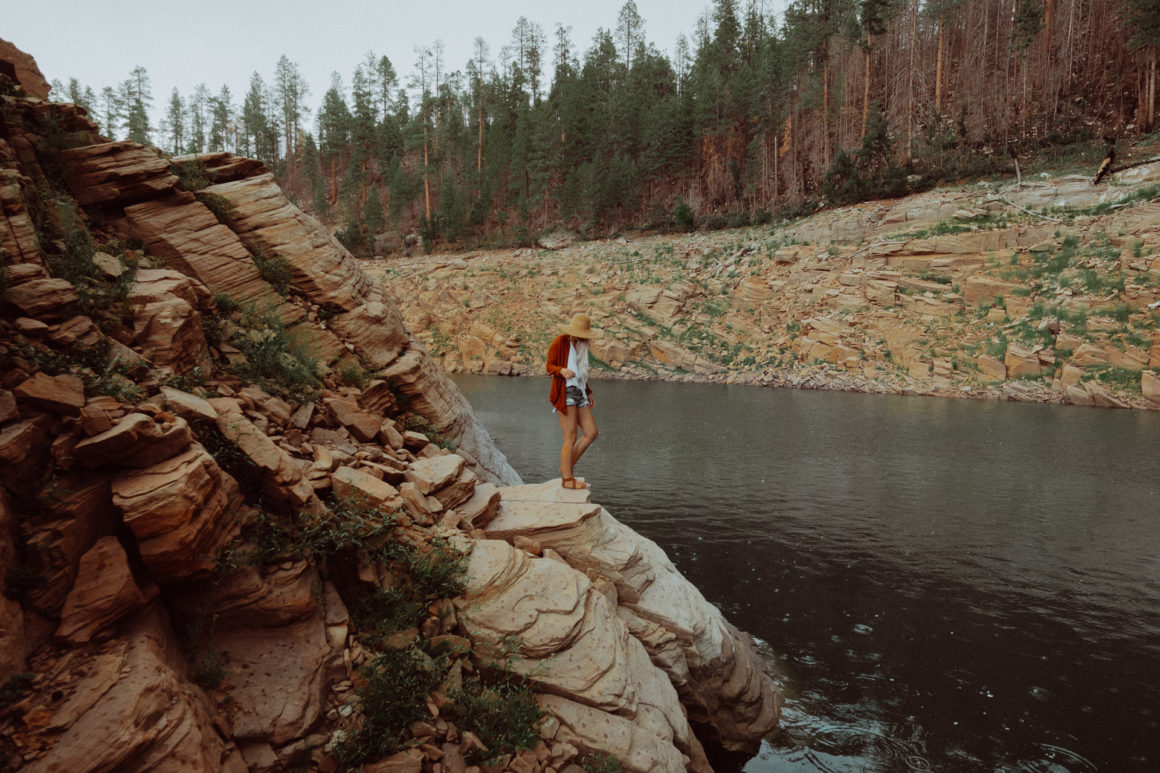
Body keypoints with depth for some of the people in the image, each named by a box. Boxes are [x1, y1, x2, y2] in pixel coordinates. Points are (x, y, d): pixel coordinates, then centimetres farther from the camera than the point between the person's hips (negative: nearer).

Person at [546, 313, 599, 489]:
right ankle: (567, 479, 0)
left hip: (579, 393, 8)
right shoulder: (560, 342, -5)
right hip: (565, 393, -8)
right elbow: (550, 366, -5)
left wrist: (588, 392, 23)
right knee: (571, 437, -8)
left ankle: (566, 467, 15)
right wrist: (562, 371, -26)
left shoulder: (581, 344, 18)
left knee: (591, 433, 4)